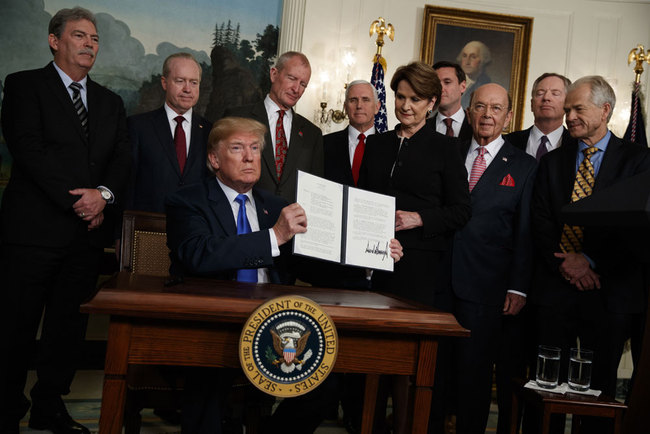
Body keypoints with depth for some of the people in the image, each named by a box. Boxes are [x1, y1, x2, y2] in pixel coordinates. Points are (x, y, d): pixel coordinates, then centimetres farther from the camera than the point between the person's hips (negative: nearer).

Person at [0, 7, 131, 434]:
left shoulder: (110, 102, 19)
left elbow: (123, 158, 9)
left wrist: (104, 194, -11)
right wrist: (76, 199, -15)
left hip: (88, 231, 5)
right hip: (35, 227, -5)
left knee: (70, 324, 10)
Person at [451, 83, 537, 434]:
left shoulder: (524, 166, 4)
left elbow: (525, 232, 1)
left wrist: (518, 288, -5)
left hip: (485, 287, -2)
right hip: (439, 280, 2)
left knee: (474, 369, 5)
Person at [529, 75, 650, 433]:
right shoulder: (552, 161, 12)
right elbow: (540, 222, 5)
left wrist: (591, 260, -14)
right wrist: (563, 263, -10)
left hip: (611, 292, -2)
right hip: (555, 287, 3)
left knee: (600, 387, 8)